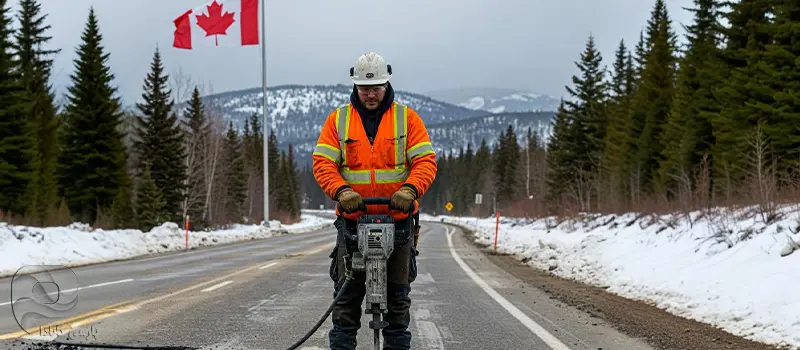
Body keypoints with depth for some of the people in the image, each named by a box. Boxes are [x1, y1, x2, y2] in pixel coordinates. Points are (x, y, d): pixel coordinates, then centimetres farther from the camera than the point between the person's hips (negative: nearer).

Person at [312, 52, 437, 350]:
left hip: (398, 218, 0)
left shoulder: (407, 118, 3)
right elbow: (323, 163, -2)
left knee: (397, 294, 6)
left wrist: (409, 189, -24)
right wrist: (342, 191, -21)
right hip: (352, 218, 0)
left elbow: (425, 161, -5)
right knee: (347, 293, 2)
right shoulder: (338, 119, 5)